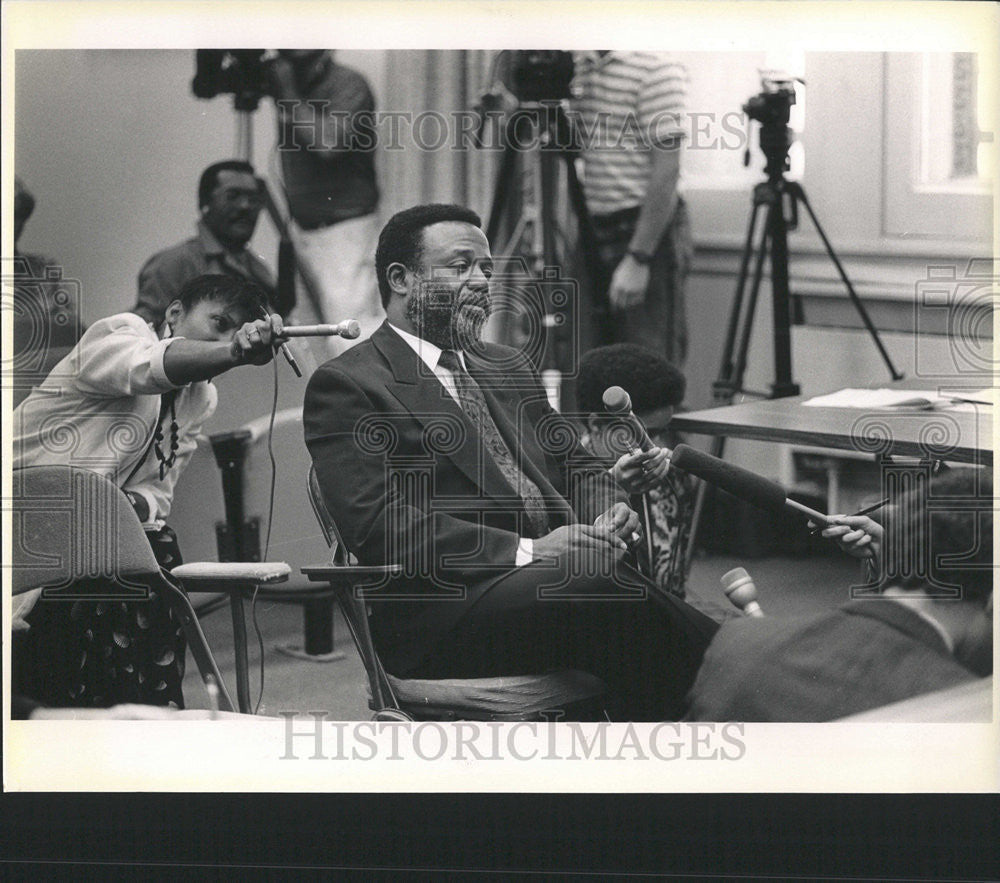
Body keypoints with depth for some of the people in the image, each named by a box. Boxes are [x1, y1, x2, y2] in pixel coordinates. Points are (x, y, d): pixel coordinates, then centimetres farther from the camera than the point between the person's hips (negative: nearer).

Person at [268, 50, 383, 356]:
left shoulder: (349, 85, -12)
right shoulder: (281, 78, 7)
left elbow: (327, 143, -26)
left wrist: (291, 96, -18)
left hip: (345, 226, -7)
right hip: (303, 225, 7)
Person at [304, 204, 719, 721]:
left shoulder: (508, 369, 27)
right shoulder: (345, 386, 1)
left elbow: (575, 466, 28)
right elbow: (380, 524, -11)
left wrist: (610, 512, 1)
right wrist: (529, 551, -18)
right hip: (441, 616, -7)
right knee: (602, 587, -34)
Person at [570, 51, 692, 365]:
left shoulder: (656, 69, -13)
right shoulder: (578, 65, 10)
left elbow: (667, 171, -16)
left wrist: (638, 259, -18)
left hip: (647, 231, -7)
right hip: (592, 232, 7)